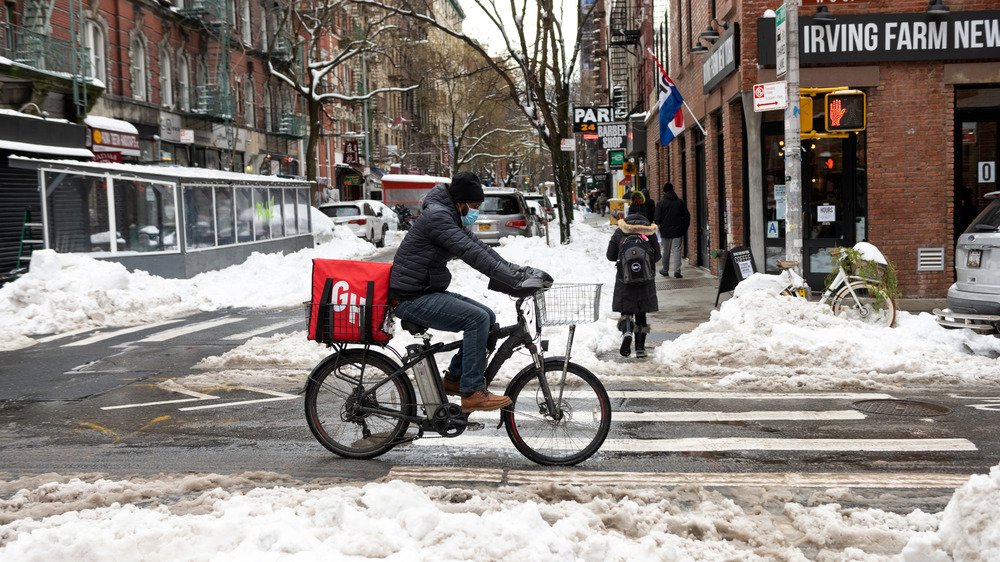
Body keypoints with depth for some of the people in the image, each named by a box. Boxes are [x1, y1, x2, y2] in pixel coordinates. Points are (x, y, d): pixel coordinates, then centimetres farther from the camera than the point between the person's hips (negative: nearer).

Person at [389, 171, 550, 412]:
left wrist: (520, 271, 1)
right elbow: (472, 254, -26)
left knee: (488, 317, 5)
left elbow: (482, 248, 12)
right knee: (477, 319, -21)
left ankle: (454, 378, 14)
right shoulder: (437, 216, -19)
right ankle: (472, 393, -17)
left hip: (429, 292, 10)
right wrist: (517, 281, -28)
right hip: (412, 299, -10)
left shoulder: (452, 219, 14)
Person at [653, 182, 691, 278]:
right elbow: (687, 216, 4)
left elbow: (656, 219, -7)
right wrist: (684, 229, 12)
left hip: (665, 231, 0)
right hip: (678, 231, 0)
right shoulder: (680, 202, 1)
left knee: (666, 251, 12)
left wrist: (660, 226, 13)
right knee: (677, 250, -1)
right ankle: (677, 270, -13)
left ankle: (665, 270, 24)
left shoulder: (661, 203, -5)